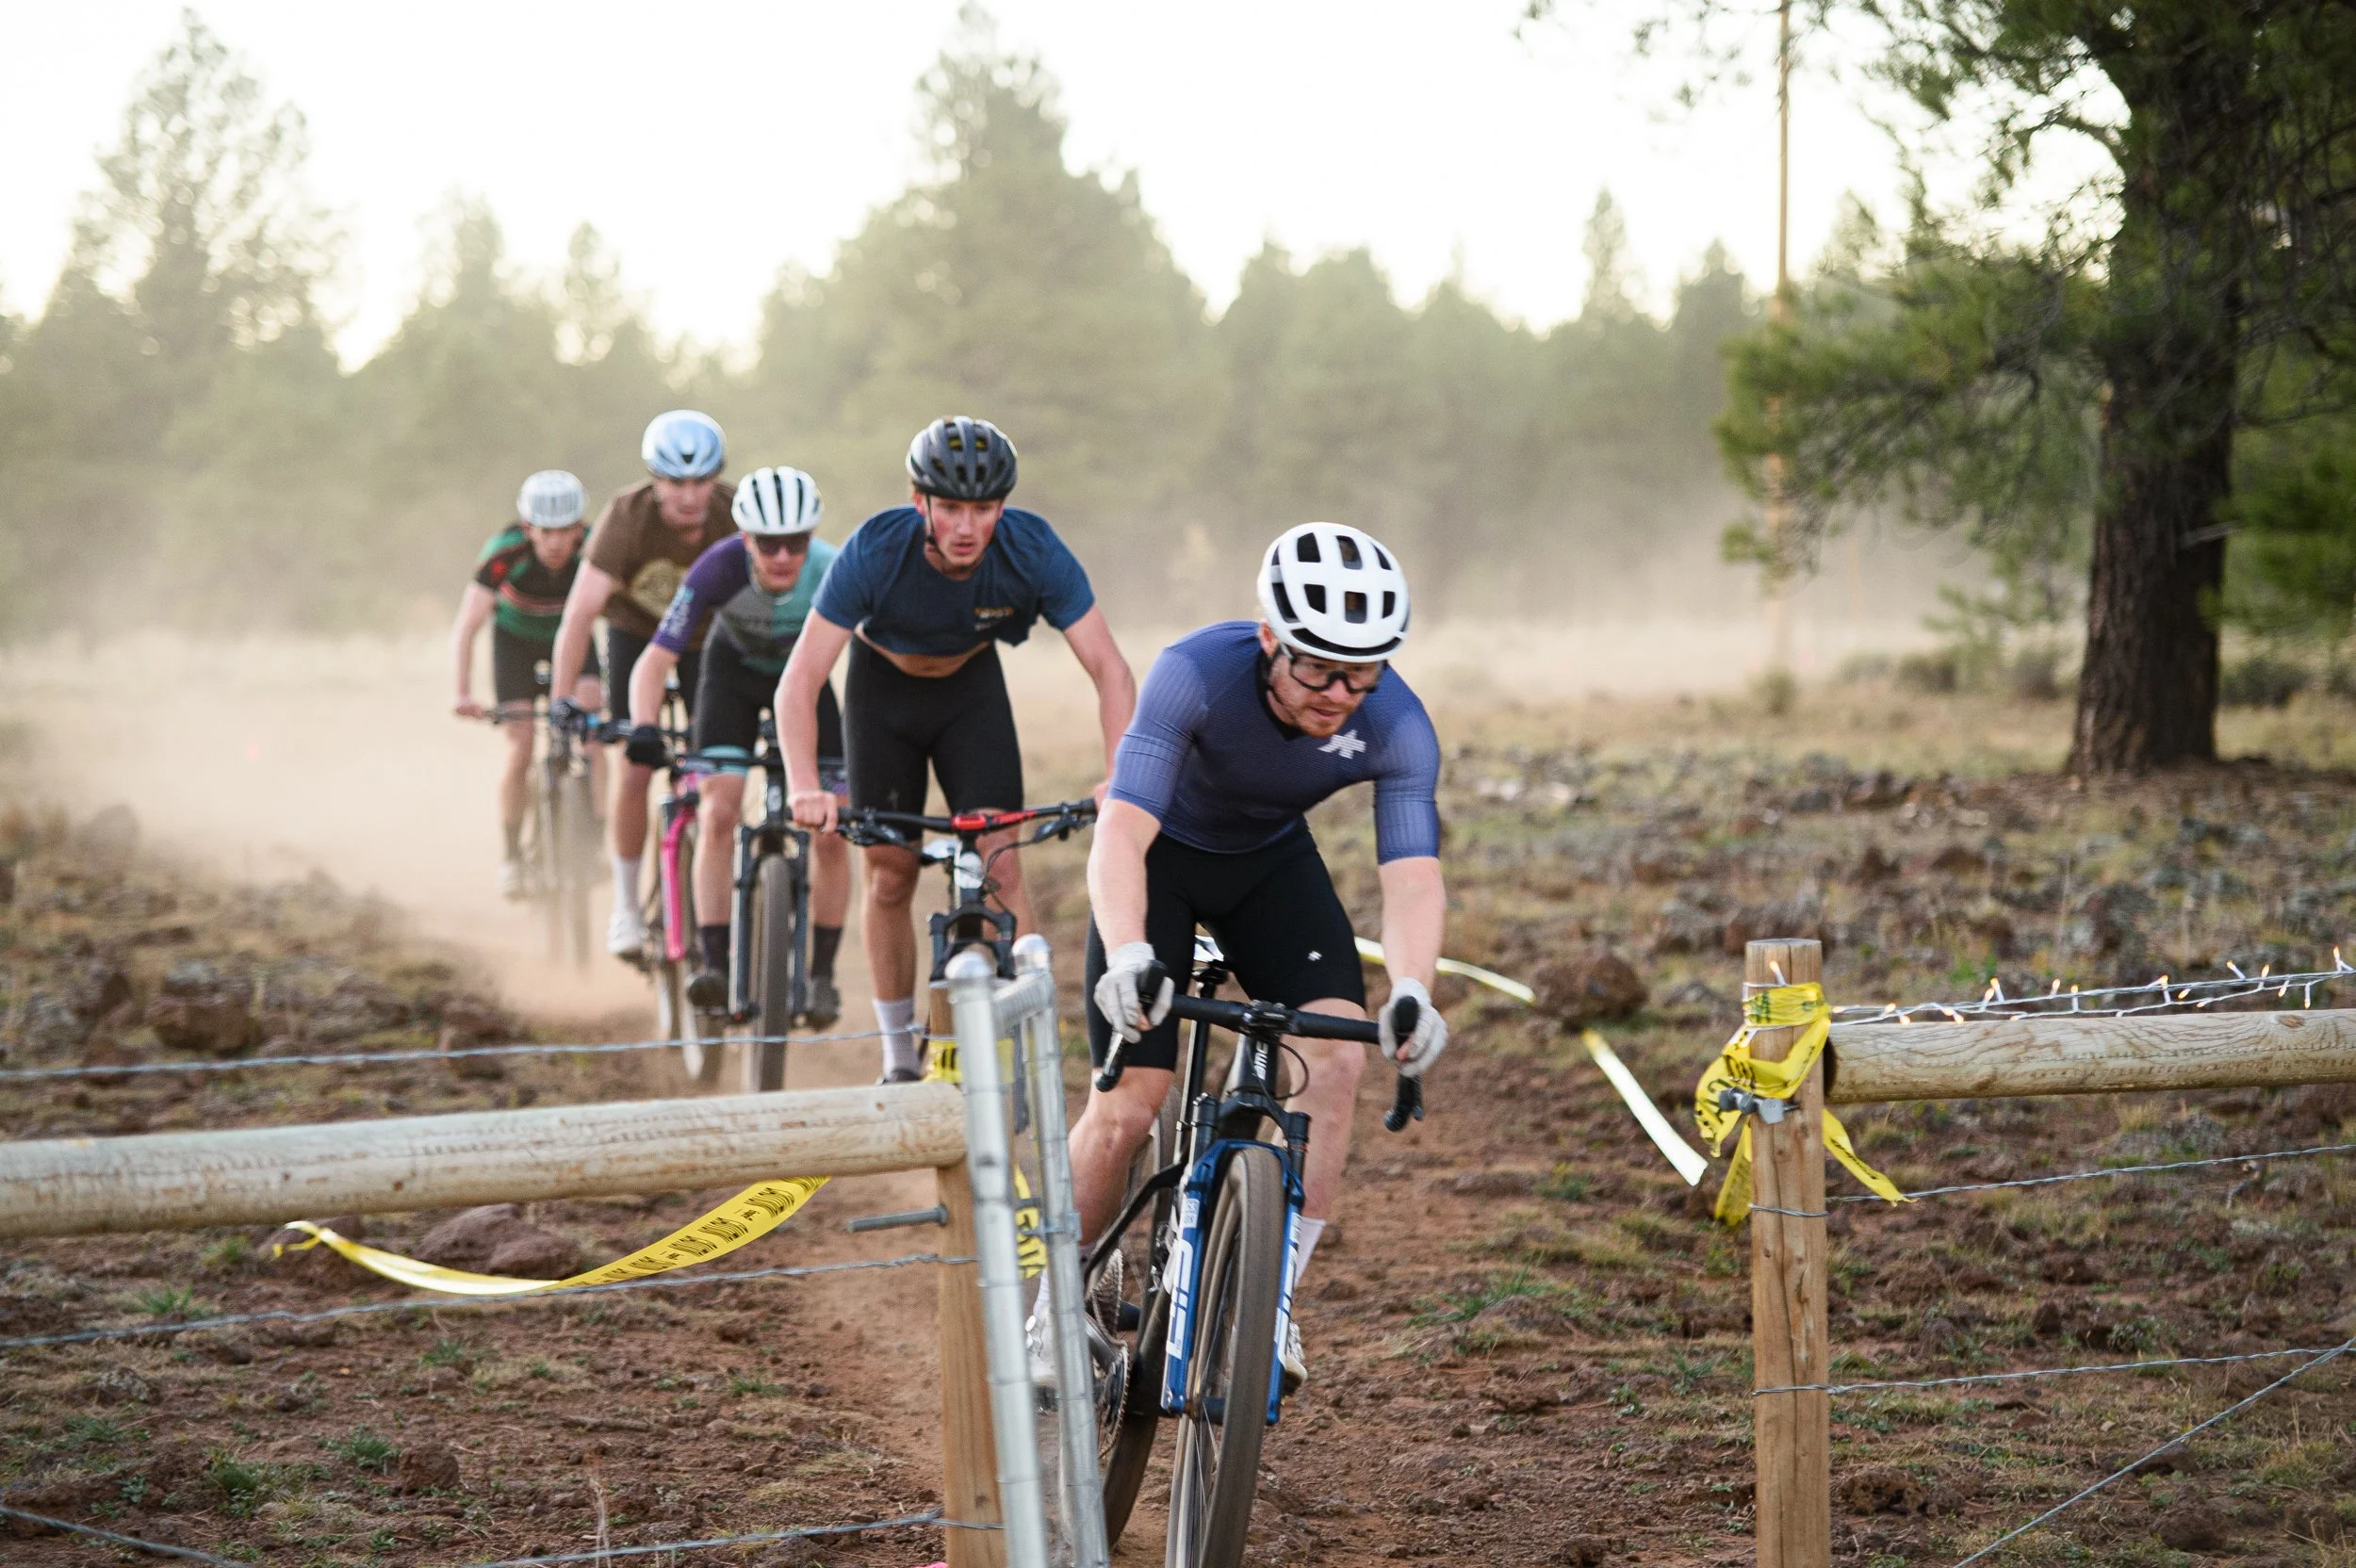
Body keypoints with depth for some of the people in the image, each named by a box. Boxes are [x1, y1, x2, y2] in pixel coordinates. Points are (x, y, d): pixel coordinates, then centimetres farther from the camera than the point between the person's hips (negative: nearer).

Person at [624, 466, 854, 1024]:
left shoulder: (835, 573, -34)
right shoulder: (720, 569, -34)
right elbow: (656, 660, -34)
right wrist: (644, 727, -51)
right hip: (735, 670, 0)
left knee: (831, 830, -9)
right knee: (719, 813, -19)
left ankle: (822, 974, 4)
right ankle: (713, 962, -16)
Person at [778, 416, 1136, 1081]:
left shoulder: (1034, 551, -31)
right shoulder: (874, 552, -34)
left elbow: (1110, 669, -29)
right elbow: (799, 681, -34)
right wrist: (805, 789, -48)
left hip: (972, 685, 1)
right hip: (884, 684, -1)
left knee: (999, 862, -13)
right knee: (890, 875, 0)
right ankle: (899, 1055, 15)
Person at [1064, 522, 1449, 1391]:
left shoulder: (1397, 726, -29)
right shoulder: (1197, 673, -37)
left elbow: (1413, 875, -35)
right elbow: (1120, 834, -42)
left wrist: (1413, 991, -55)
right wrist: (1127, 957, -60)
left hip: (1271, 862, 3)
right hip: (1163, 854, -3)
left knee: (1337, 1054, -20)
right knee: (1127, 1106, -10)